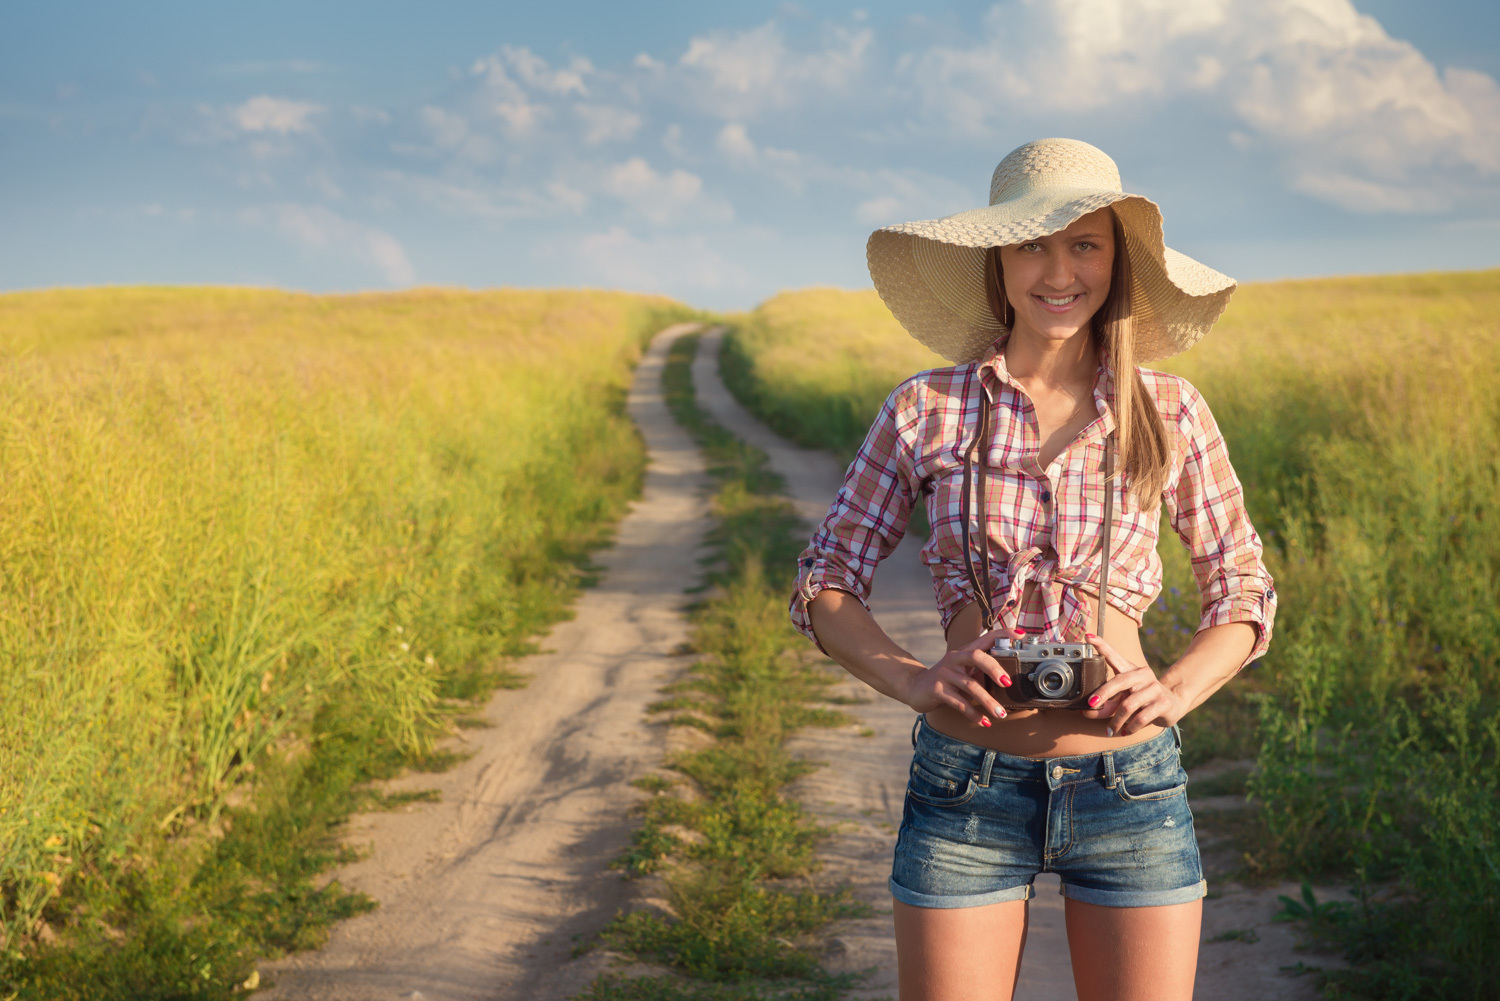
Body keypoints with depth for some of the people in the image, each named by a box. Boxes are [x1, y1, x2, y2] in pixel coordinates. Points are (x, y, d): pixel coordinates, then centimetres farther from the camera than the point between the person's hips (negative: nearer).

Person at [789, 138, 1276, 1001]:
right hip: (965, 788, 0)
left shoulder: (1169, 412, 2)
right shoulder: (928, 410, 0)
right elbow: (825, 584, 5)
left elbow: (1245, 591, 10)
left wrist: (1175, 693, -8)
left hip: (1131, 786, 1)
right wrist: (912, 679, -12)